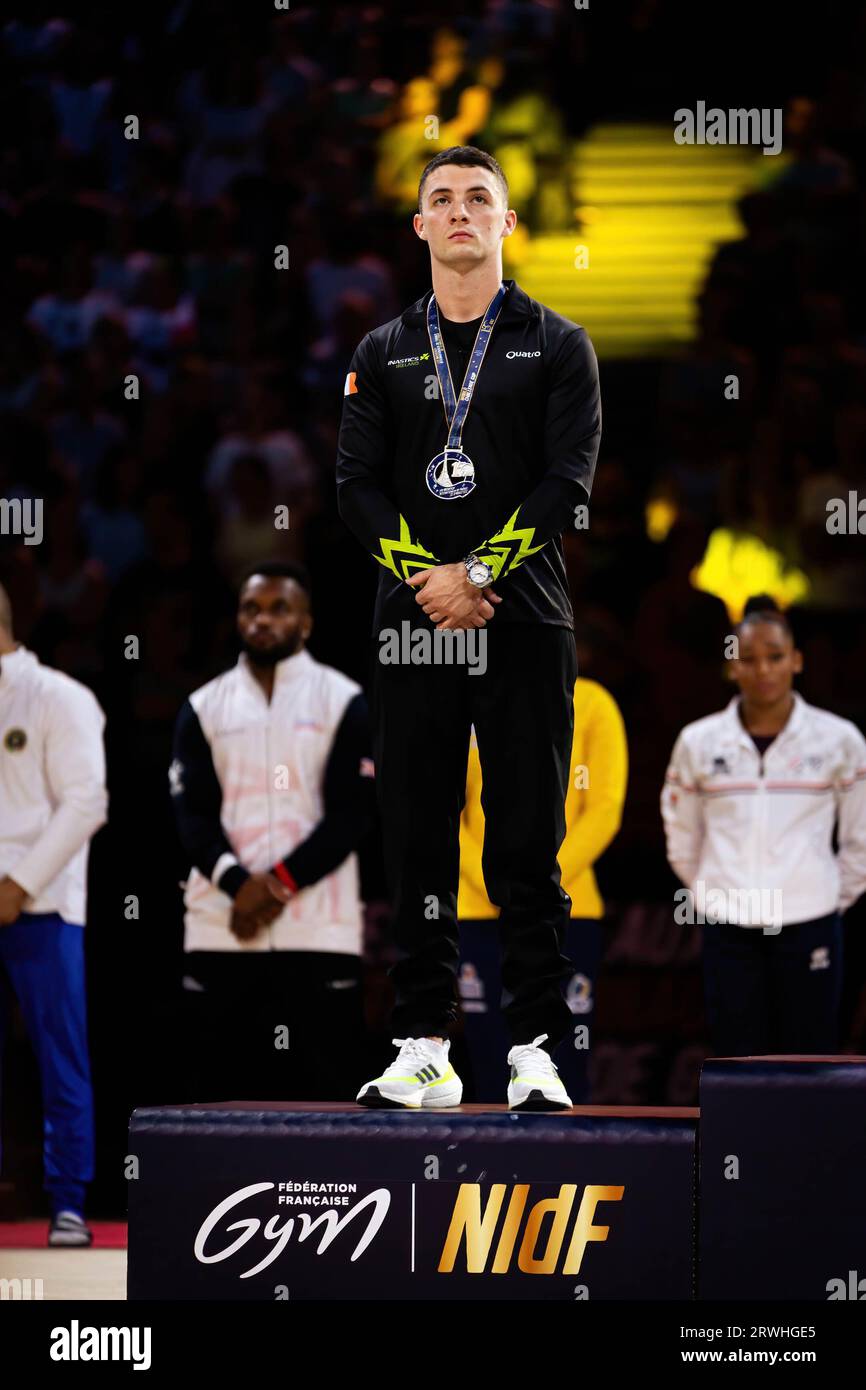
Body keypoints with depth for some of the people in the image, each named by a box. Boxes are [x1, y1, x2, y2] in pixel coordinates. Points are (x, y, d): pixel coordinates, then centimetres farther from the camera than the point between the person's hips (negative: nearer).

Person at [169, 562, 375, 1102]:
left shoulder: (343, 702, 4)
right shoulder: (204, 708, 12)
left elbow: (352, 813, -3)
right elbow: (193, 814, 3)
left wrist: (280, 882, -13)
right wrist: (238, 884, -14)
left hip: (317, 934, -2)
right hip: (222, 931, 2)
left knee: (313, 1090, -5)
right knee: (225, 1089, 2)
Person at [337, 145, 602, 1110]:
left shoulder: (556, 346, 7)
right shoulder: (384, 353, 14)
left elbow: (568, 481, -3)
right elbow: (356, 485, 6)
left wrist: (479, 573, -13)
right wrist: (426, 575, -10)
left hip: (523, 624, -2)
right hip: (411, 626, 2)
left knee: (527, 846, -3)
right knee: (417, 842, 3)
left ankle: (537, 1054, -1)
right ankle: (423, 1051, 6)